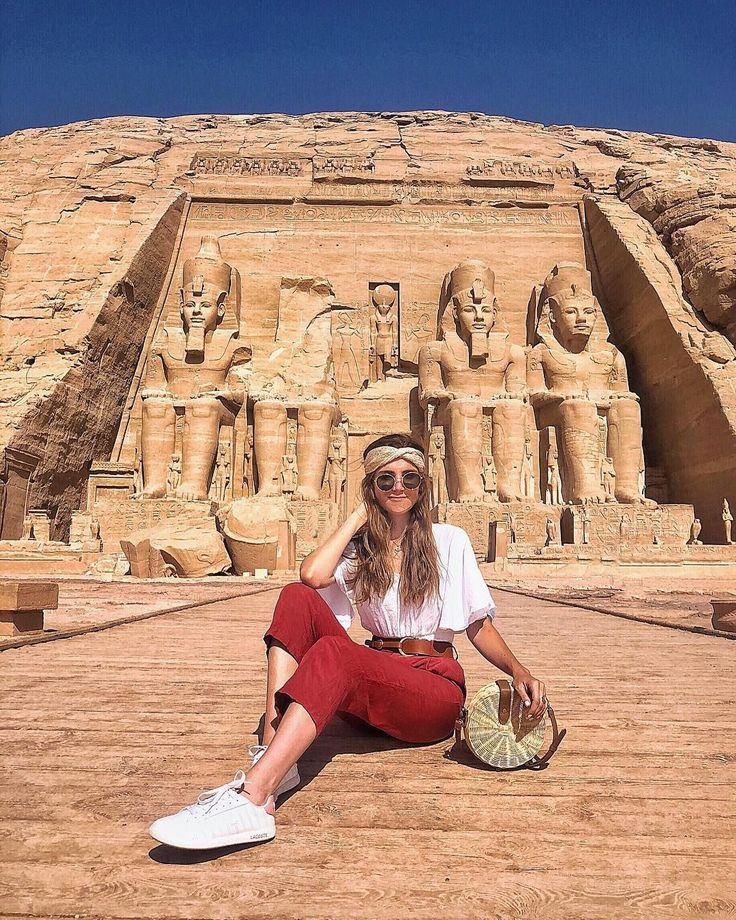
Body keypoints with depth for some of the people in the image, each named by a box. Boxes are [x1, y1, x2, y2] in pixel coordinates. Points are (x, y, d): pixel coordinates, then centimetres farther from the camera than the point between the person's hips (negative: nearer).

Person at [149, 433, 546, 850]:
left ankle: (252, 797, -45)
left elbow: (480, 626, 7)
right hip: (372, 685, 4)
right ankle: (272, 757, -33)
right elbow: (313, 575, -12)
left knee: (334, 651, -33)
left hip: (435, 691, -3)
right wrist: (359, 516, 0)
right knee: (297, 598, -19)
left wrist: (519, 671, -11)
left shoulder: (450, 541, 7)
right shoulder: (360, 548, 12)